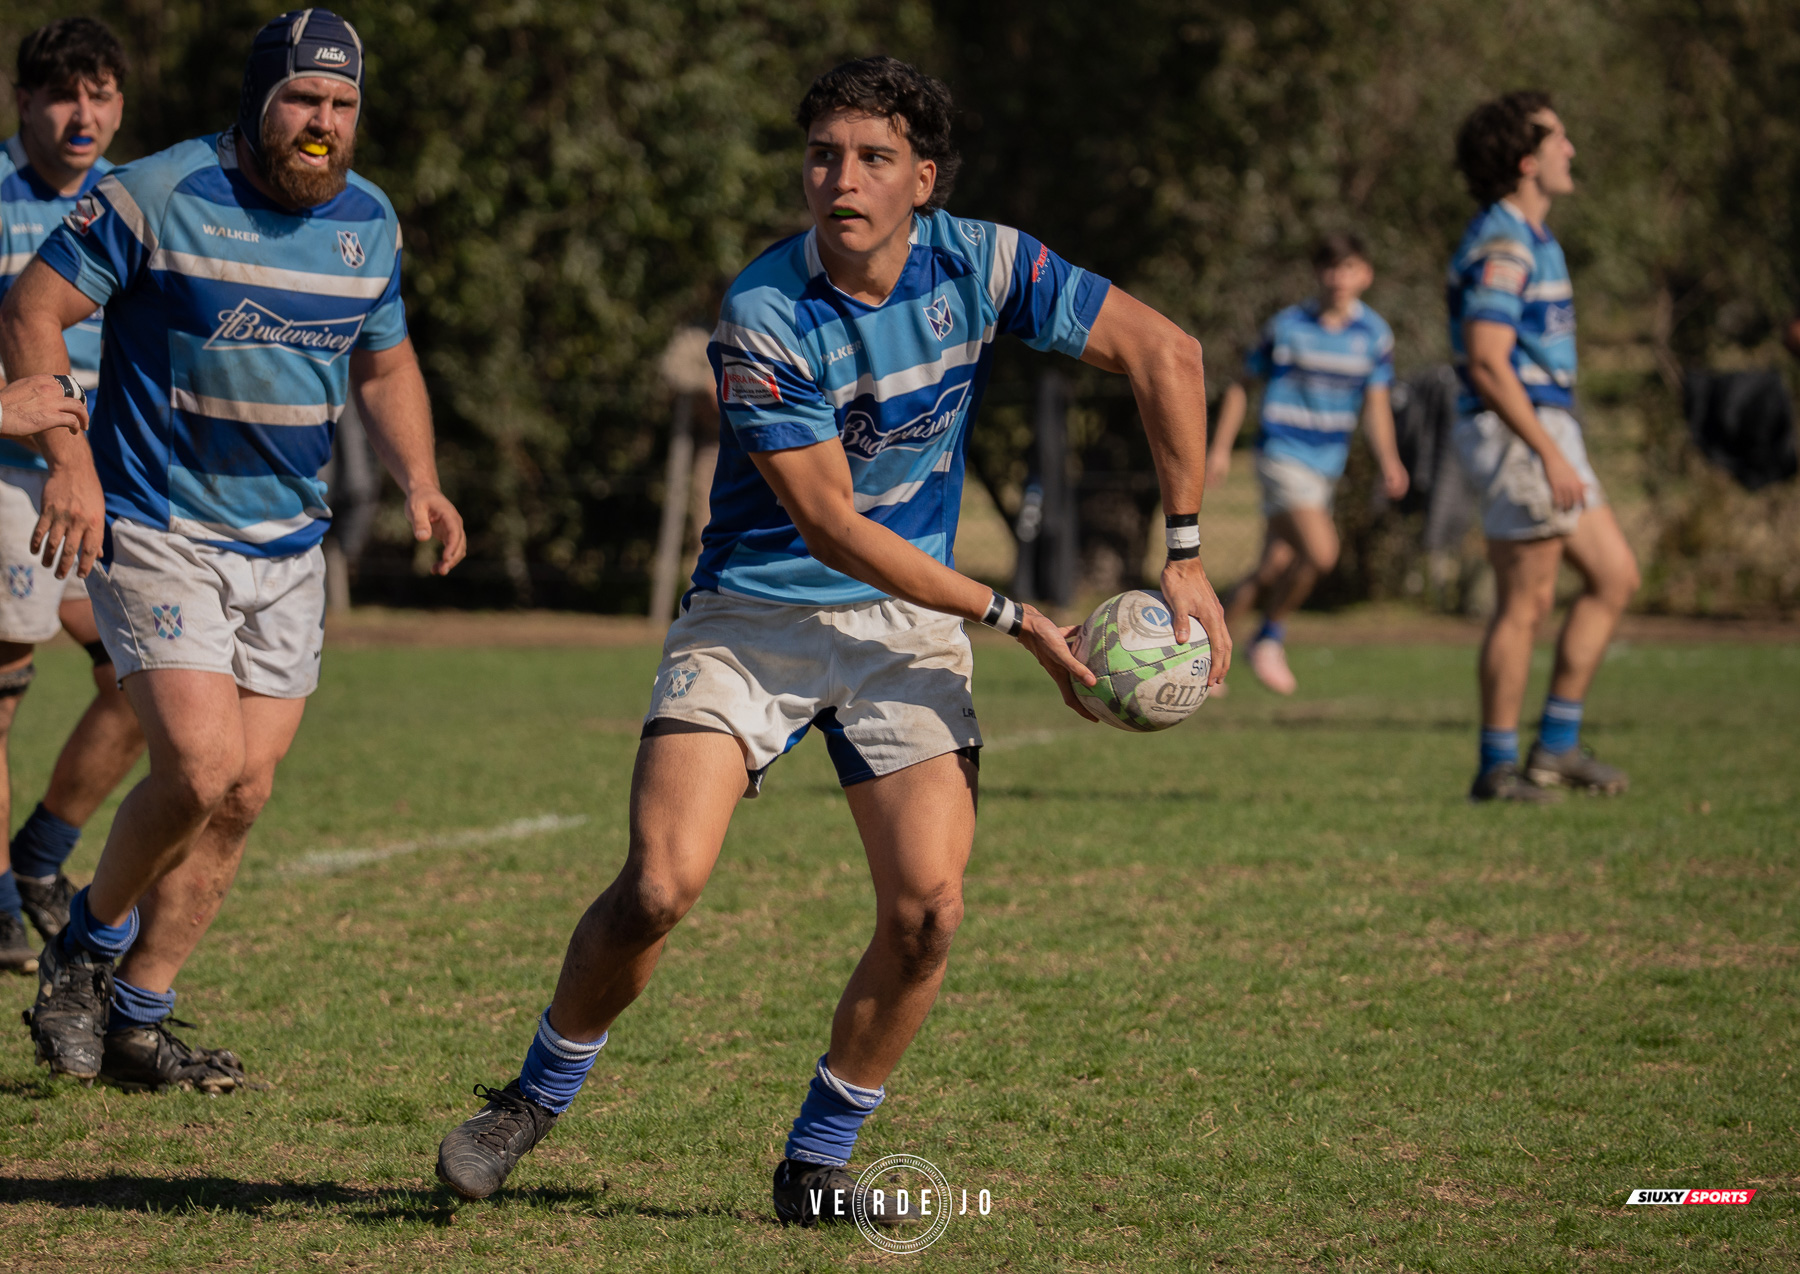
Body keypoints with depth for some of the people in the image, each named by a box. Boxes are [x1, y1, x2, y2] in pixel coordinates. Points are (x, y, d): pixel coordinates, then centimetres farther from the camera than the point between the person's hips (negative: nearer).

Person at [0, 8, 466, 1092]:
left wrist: (419, 478, 1)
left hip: (289, 545, 6)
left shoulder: (369, 222, 5)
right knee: (201, 771, -18)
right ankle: (91, 942, 10)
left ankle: (136, 1019, 15)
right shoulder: (156, 196, -13)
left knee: (244, 793, 3)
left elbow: (386, 365, 19)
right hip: (157, 530, -6)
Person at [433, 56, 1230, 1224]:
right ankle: (535, 1100, 8)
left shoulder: (978, 264, -9)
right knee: (662, 882, -18)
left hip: (907, 622, 3)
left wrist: (1187, 556, -7)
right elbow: (832, 523, -18)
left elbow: (1165, 352, -3)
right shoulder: (763, 316, -19)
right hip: (754, 612, -3)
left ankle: (819, 1160, 6)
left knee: (928, 909, -13)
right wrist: (1011, 617, -17)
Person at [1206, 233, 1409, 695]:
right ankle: (1270, 638, -4)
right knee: (1320, 551, -24)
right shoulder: (1287, 326, -6)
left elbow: (1376, 404, 2)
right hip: (1283, 455, -5)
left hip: (1327, 464, 5)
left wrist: (1389, 462, -14)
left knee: (1275, 569, 10)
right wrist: (1220, 449, 1)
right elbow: (1242, 386, 5)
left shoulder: (1374, 335, 2)